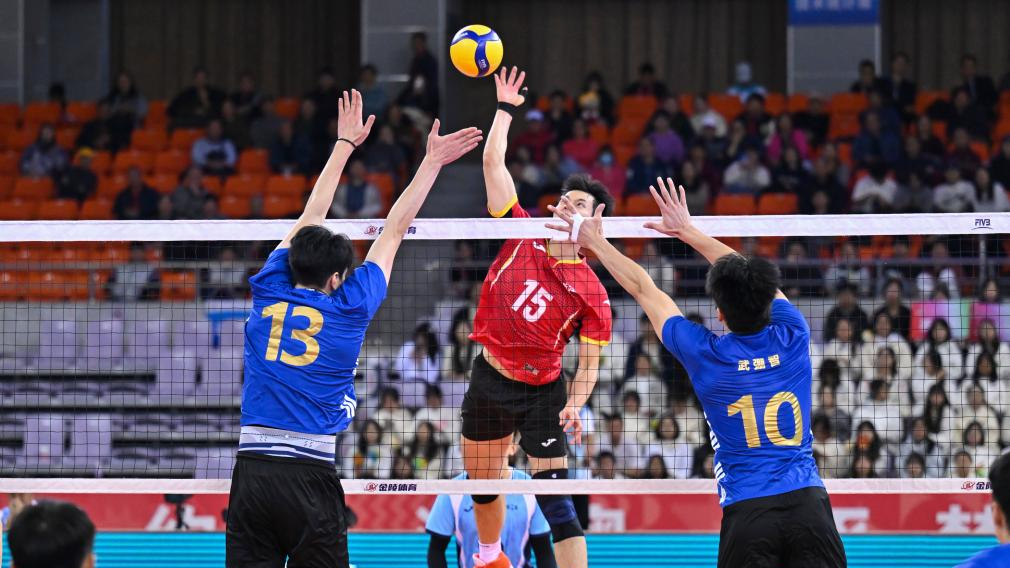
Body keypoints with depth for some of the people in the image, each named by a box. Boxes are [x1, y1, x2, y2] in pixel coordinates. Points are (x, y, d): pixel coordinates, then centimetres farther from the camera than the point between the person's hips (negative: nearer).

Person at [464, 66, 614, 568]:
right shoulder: (522, 236, -3)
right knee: (482, 481, 20)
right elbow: (492, 162, -3)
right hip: (488, 378, 4)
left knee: (555, 498, -14)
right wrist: (505, 109, -4)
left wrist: (574, 406, -25)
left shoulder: (591, 293, -11)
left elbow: (588, 365, -8)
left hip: (540, 393, -4)